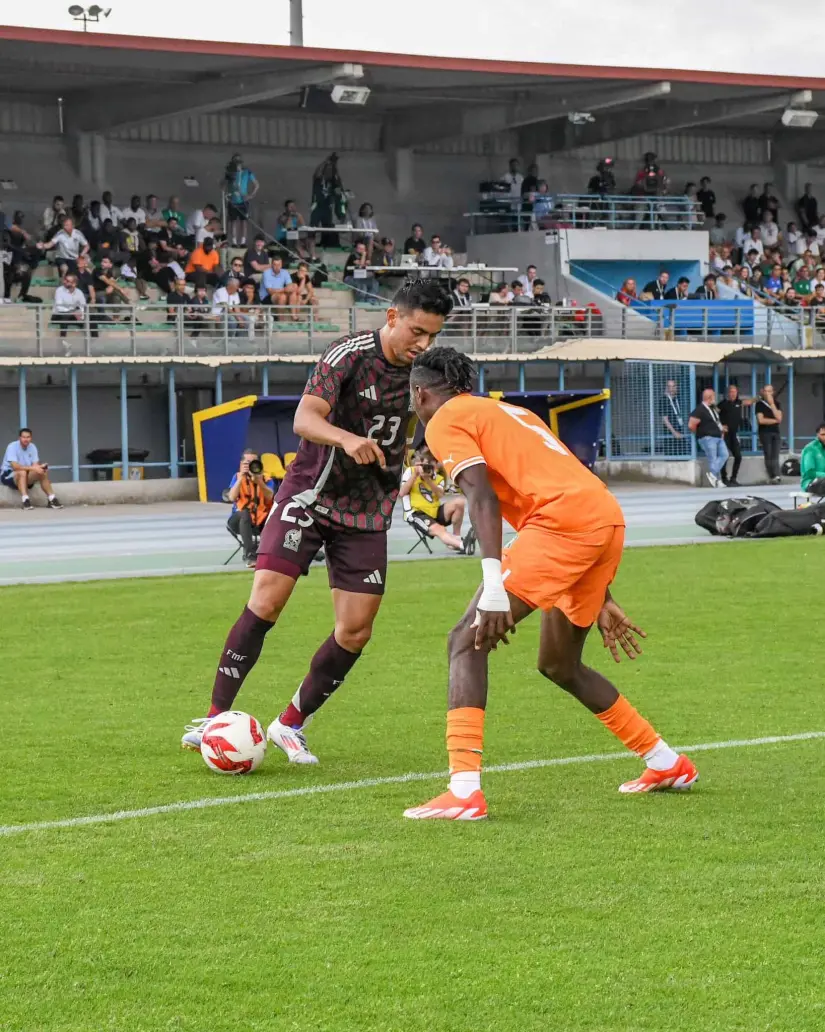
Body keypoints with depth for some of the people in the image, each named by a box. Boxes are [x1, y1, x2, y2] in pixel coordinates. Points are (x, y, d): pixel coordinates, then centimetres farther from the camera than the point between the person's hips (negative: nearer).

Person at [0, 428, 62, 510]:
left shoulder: (32, 447, 0)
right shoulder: (12, 447, -19)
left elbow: (35, 464, -6)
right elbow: (15, 466, -31)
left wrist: (39, 467, -31)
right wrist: (32, 468, -39)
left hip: (26, 476, 6)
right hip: (8, 474, -6)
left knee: (43, 472, -17)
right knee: (22, 472, -37)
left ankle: (51, 499, -14)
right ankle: (25, 501, -43)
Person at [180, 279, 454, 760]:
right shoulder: (349, 355, -16)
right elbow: (305, 419, -29)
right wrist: (347, 439, -46)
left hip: (368, 511, 5)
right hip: (310, 497, -5)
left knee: (356, 630, -3)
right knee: (266, 601, -18)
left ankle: (291, 724, 16)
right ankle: (216, 717, -7)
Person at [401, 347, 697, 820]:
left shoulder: (445, 422, 8)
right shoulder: (511, 412, 33)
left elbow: (483, 497, -10)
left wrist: (494, 586, -19)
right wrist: (601, 599, 34)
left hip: (564, 522, -9)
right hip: (609, 517, 9)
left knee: (467, 641, -7)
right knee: (559, 666, 26)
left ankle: (464, 790, -20)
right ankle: (668, 763, 36)